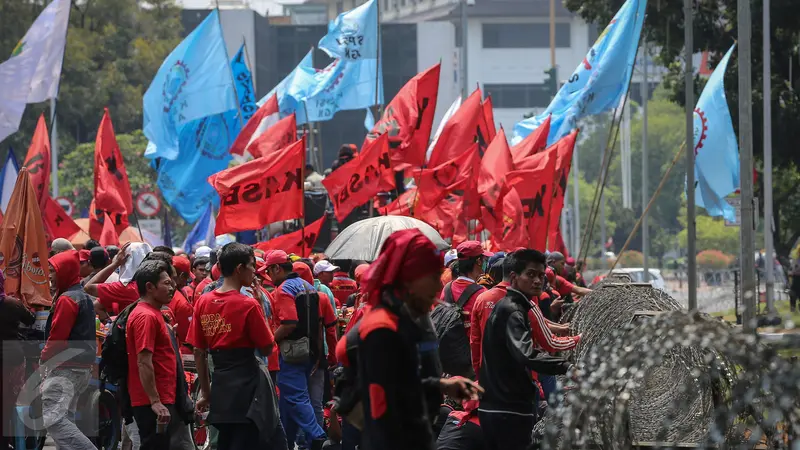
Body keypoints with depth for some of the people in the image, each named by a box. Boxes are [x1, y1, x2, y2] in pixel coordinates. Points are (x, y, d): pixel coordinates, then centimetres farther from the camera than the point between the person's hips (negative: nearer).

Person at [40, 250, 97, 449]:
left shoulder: (66, 300, -13)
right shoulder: (84, 297, 18)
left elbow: (57, 337, -16)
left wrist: (44, 359, -2)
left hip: (66, 369, -11)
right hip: (83, 367, 11)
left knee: (53, 419, -18)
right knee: (65, 419, 13)